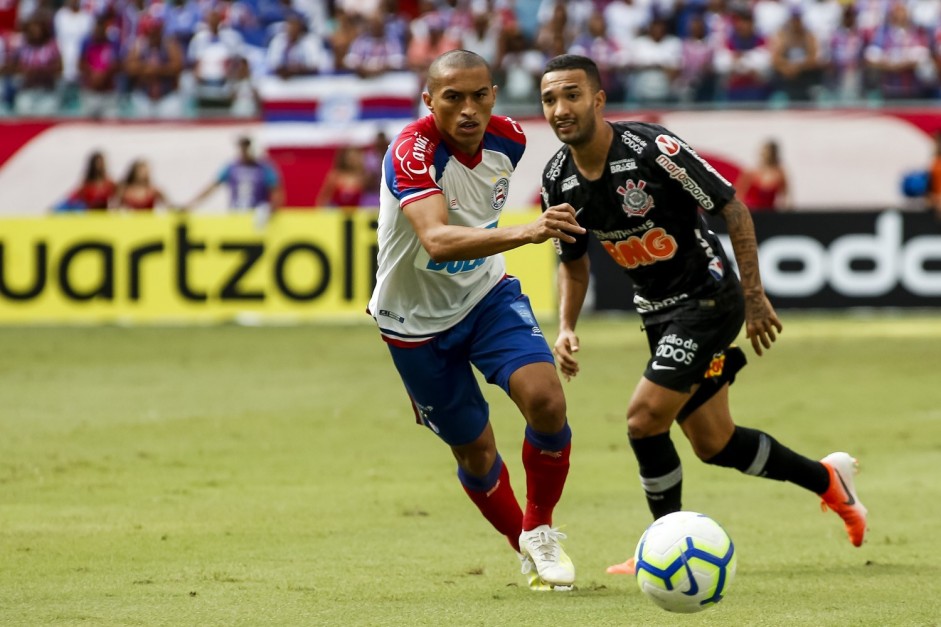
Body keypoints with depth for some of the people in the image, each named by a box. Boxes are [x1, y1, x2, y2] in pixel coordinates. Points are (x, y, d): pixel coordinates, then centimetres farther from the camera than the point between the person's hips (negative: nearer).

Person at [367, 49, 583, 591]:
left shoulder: (507, 139, -11)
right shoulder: (412, 153, -31)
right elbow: (437, 240, -49)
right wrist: (524, 233, -62)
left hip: (487, 293, 4)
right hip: (417, 318, -4)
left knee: (547, 400, -19)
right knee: (475, 448, 4)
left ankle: (540, 532, 4)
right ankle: (527, 552, 31)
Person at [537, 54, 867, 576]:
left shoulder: (651, 149, -23)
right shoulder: (558, 181, -4)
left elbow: (733, 208, -16)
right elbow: (573, 262, 13)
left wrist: (754, 298, -15)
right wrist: (566, 328, -3)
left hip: (706, 297, -7)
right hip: (657, 312, 7)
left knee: (644, 417, -18)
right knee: (713, 444, 11)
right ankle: (826, 479, 34)